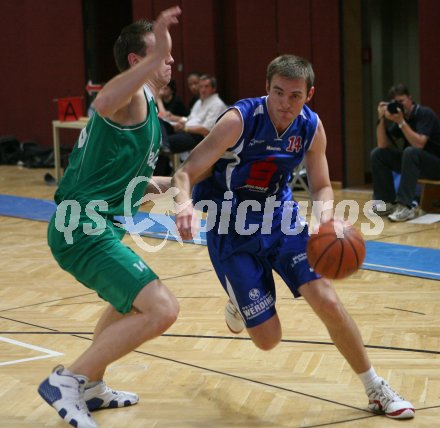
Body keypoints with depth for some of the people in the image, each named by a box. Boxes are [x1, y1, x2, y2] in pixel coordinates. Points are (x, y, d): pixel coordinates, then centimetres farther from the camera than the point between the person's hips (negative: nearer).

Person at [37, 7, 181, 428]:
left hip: (82, 226, 11)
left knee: (131, 300, 35)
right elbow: (105, 103, -37)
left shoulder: (142, 104, 22)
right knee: (161, 309, -22)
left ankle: (91, 388, 43)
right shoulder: (134, 96, -10)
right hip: (87, 229, -11)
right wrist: (155, 58, -43)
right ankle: (66, 381, -12)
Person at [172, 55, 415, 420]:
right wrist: (184, 202, -51)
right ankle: (238, 302, 36)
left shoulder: (311, 127, -10)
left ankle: (377, 390, 8)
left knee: (327, 301, -11)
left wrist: (327, 212, -21)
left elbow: (321, 185, 4)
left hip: (280, 219, 4)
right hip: (233, 232, -3)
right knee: (267, 338, -3)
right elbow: (186, 173, -27)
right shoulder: (240, 120, -25)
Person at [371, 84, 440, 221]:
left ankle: (405, 206, -39)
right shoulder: (399, 115, 4)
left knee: (410, 152, -37)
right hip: (414, 162, 8)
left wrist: (401, 122, -31)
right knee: (378, 154, -4)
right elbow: (383, 145, -3)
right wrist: (382, 119, -13)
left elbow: (419, 144, -31)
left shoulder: (425, 114, -16)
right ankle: (389, 202, -6)